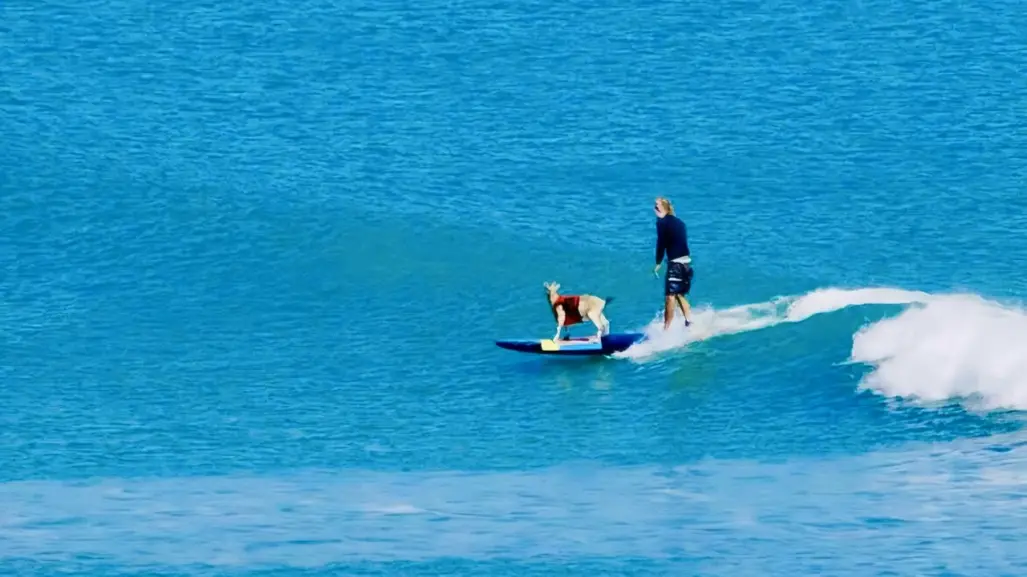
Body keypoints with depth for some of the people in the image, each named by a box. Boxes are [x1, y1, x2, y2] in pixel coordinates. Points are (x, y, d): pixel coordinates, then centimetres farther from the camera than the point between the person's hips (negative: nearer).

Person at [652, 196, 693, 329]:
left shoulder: (662, 222, -4)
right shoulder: (679, 222, 18)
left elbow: (661, 243, -8)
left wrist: (658, 263, -1)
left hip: (676, 263, -8)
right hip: (687, 261, 8)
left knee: (670, 296, -10)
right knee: (679, 295, 22)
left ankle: (666, 330, -14)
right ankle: (689, 323, 20)